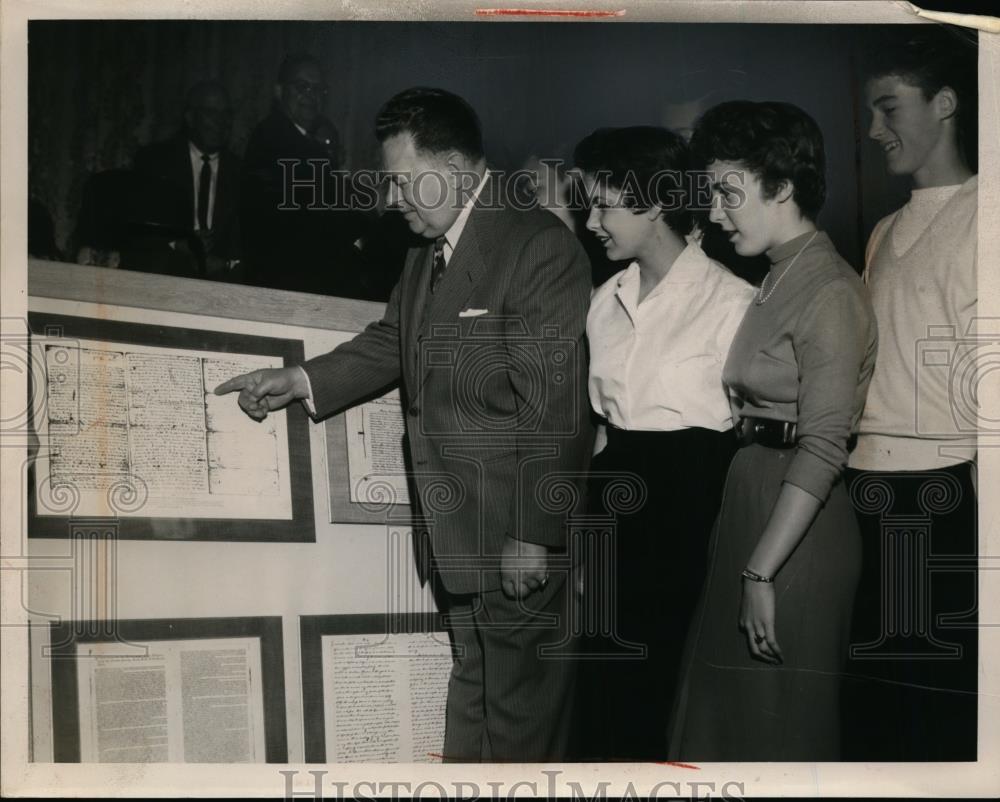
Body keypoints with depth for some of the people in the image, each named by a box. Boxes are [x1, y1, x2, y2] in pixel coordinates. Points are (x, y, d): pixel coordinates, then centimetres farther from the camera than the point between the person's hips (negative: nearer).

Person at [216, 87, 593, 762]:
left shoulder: (540, 247, -19)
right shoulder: (428, 254, 10)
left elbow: (552, 403, -22)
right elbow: (389, 345, 22)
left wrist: (533, 535, -21)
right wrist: (298, 381, 11)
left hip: (521, 534, -9)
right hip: (459, 530, 9)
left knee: (522, 710, 5)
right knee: (472, 683, 22)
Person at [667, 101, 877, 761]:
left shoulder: (830, 292, -15)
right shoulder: (780, 280, 13)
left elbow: (823, 447, -21)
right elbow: (761, 410, 10)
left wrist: (761, 571, -22)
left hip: (797, 524, -9)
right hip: (752, 496, 9)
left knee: (779, 719, 3)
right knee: (731, 705, 17)